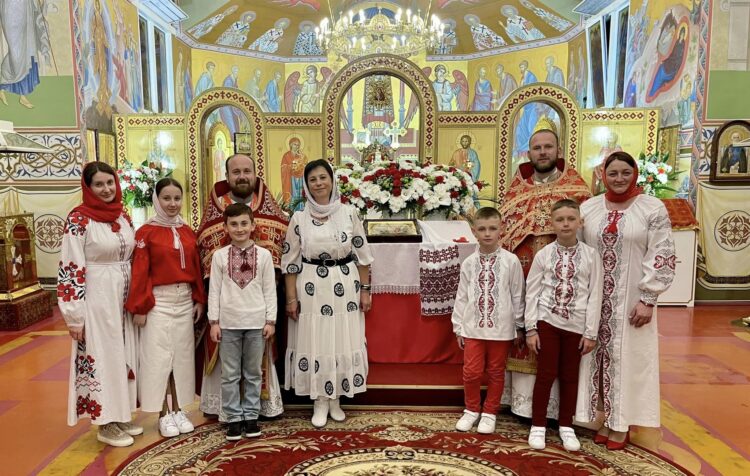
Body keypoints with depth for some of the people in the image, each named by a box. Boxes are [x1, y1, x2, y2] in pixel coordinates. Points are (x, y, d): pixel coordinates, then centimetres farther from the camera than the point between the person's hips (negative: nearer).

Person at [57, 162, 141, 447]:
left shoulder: (123, 216, 7)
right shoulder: (79, 219, -13)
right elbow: (70, 269, -15)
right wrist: (74, 315, -16)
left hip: (124, 296, 7)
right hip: (97, 298, -7)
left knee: (123, 355, 14)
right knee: (100, 357, 3)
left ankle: (120, 416, 29)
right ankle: (106, 425, 17)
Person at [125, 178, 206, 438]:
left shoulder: (187, 231, 8)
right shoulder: (146, 232, -7)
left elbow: (196, 268, 10)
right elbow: (140, 273, -10)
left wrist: (199, 299, 6)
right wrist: (140, 307, -13)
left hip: (185, 301, 5)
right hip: (158, 303, -5)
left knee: (182, 355, 11)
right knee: (159, 357, 2)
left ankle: (178, 409, 23)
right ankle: (164, 415, 14)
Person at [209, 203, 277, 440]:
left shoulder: (264, 255, 1)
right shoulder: (219, 256, 1)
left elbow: (269, 290, 2)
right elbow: (214, 290, 2)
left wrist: (270, 320, -1)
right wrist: (214, 321, -2)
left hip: (256, 322, 0)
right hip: (228, 323, 0)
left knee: (253, 373, 10)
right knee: (230, 374, 7)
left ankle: (251, 416, 21)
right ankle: (233, 418, 18)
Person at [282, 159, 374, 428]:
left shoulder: (349, 214, -1)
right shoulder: (299, 218, -2)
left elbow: (362, 254, 3)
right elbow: (291, 261, 0)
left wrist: (364, 290, 1)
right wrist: (291, 297, -3)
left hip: (344, 286, 1)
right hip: (311, 289, -1)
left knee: (343, 342, 7)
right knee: (314, 343, 4)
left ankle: (335, 399, 26)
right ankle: (319, 402, 21)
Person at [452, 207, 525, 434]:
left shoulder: (511, 261, -5)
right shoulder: (469, 263, 0)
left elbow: (517, 296, 1)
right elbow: (462, 297, 5)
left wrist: (519, 326, 5)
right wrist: (458, 326, 6)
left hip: (501, 327, -1)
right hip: (473, 326, 1)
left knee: (496, 372, 11)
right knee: (471, 371, 3)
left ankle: (489, 412, 29)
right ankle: (472, 409, 27)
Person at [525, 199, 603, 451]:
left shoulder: (591, 255, -2)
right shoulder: (543, 254, -3)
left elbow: (595, 295, -2)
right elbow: (532, 292, -2)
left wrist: (591, 333, -4)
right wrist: (530, 328, -5)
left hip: (576, 324, 1)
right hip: (547, 321, -1)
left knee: (570, 376, 12)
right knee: (545, 374, 4)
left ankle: (566, 426, 28)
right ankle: (538, 425, 19)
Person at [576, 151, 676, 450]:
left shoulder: (653, 208, -3)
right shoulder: (588, 208, 5)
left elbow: (661, 258, -7)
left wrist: (647, 299, -13)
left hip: (631, 300, -2)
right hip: (594, 300, 3)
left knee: (626, 358, 5)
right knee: (599, 357, 8)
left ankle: (621, 424, 17)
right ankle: (603, 418, 21)